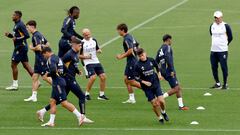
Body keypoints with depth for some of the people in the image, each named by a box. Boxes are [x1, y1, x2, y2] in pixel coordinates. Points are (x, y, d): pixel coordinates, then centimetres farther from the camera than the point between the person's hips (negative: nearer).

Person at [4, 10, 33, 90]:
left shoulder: (20, 25, -16)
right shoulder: (16, 24, 15)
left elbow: (27, 35, -23)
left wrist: (17, 39, -21)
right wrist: (9, 35, 9)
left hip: (21, 47, -10)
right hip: (19, 47, 10)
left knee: (13, 65, -4)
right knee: (26, 65, 10)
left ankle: (15, 84, 3)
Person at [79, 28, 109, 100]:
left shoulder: (94, 40, 8)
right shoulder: (82, 43, -8)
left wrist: (99, 50, -2)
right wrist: (86, 56, -19)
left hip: (96, 62, 6)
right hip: (88, 63, -6)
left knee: (103, 76, -3)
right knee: (93, 77, -22)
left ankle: (101, 95, 9)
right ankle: (87, 94, -4)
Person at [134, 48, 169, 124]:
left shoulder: (151, 60, -2)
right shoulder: (138, 65, -10)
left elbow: (157, 66, 19)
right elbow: (136, 77, -6)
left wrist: (159, 74, 6)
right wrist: (144, 82, -17)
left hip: (156, 84, 2)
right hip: (147, 87, -2)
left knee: (161, 100, -10)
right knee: (155, 104, -4)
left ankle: (163, 112, 22)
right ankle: (160, 118, 18)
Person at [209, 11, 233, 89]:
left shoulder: (226, 26, -7)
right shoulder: (212, 26, 9)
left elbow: (230, 37, 1)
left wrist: (225, 44, 8)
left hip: (222, 51, -6)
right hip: (213, 50, 6)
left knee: (224, 67, -3)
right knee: (214, 67, 8)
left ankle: (225, 84, 4)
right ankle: (217, 83, 20)